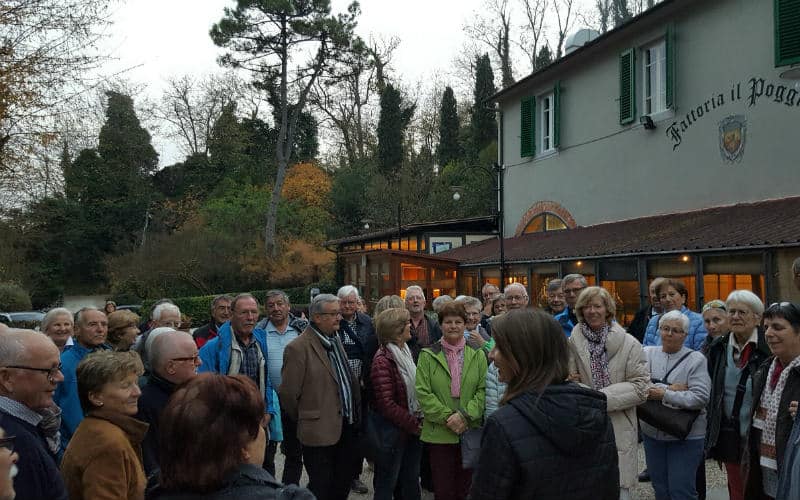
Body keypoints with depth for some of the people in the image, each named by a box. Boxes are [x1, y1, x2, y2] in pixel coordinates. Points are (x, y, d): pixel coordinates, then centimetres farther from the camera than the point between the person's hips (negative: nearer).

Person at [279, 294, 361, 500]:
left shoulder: (335, 340, 10)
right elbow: (288, 394, -13)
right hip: (321, 432, -7)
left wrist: (355, 417, 16)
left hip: (347, 427, 7)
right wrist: (304, 420, 0)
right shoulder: (298, 348, -16)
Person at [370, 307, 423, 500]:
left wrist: (419, 421, 3)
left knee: (410, 483, 17)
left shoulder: (406, 353, 7)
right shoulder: (383, 361, -19)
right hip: (393, 432, -8)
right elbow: (386, 404, -22)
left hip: (412, 431, 8)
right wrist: (413, 424, -15)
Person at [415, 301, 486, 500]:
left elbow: (483, 389, -1)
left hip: (471, 431, 2)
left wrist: (465, 415, -15)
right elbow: (422, 392, -6)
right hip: (439, 433, -1)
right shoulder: (428, 356, 0)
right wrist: (447, 417, -14)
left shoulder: (478, 355, 5)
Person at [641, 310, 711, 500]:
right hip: (652, 432, 4)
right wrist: (670, 388, -19)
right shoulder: (648, 353, 4)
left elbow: (700, 397, -18)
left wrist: (664, 394, -18)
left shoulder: (696, 359, -7)